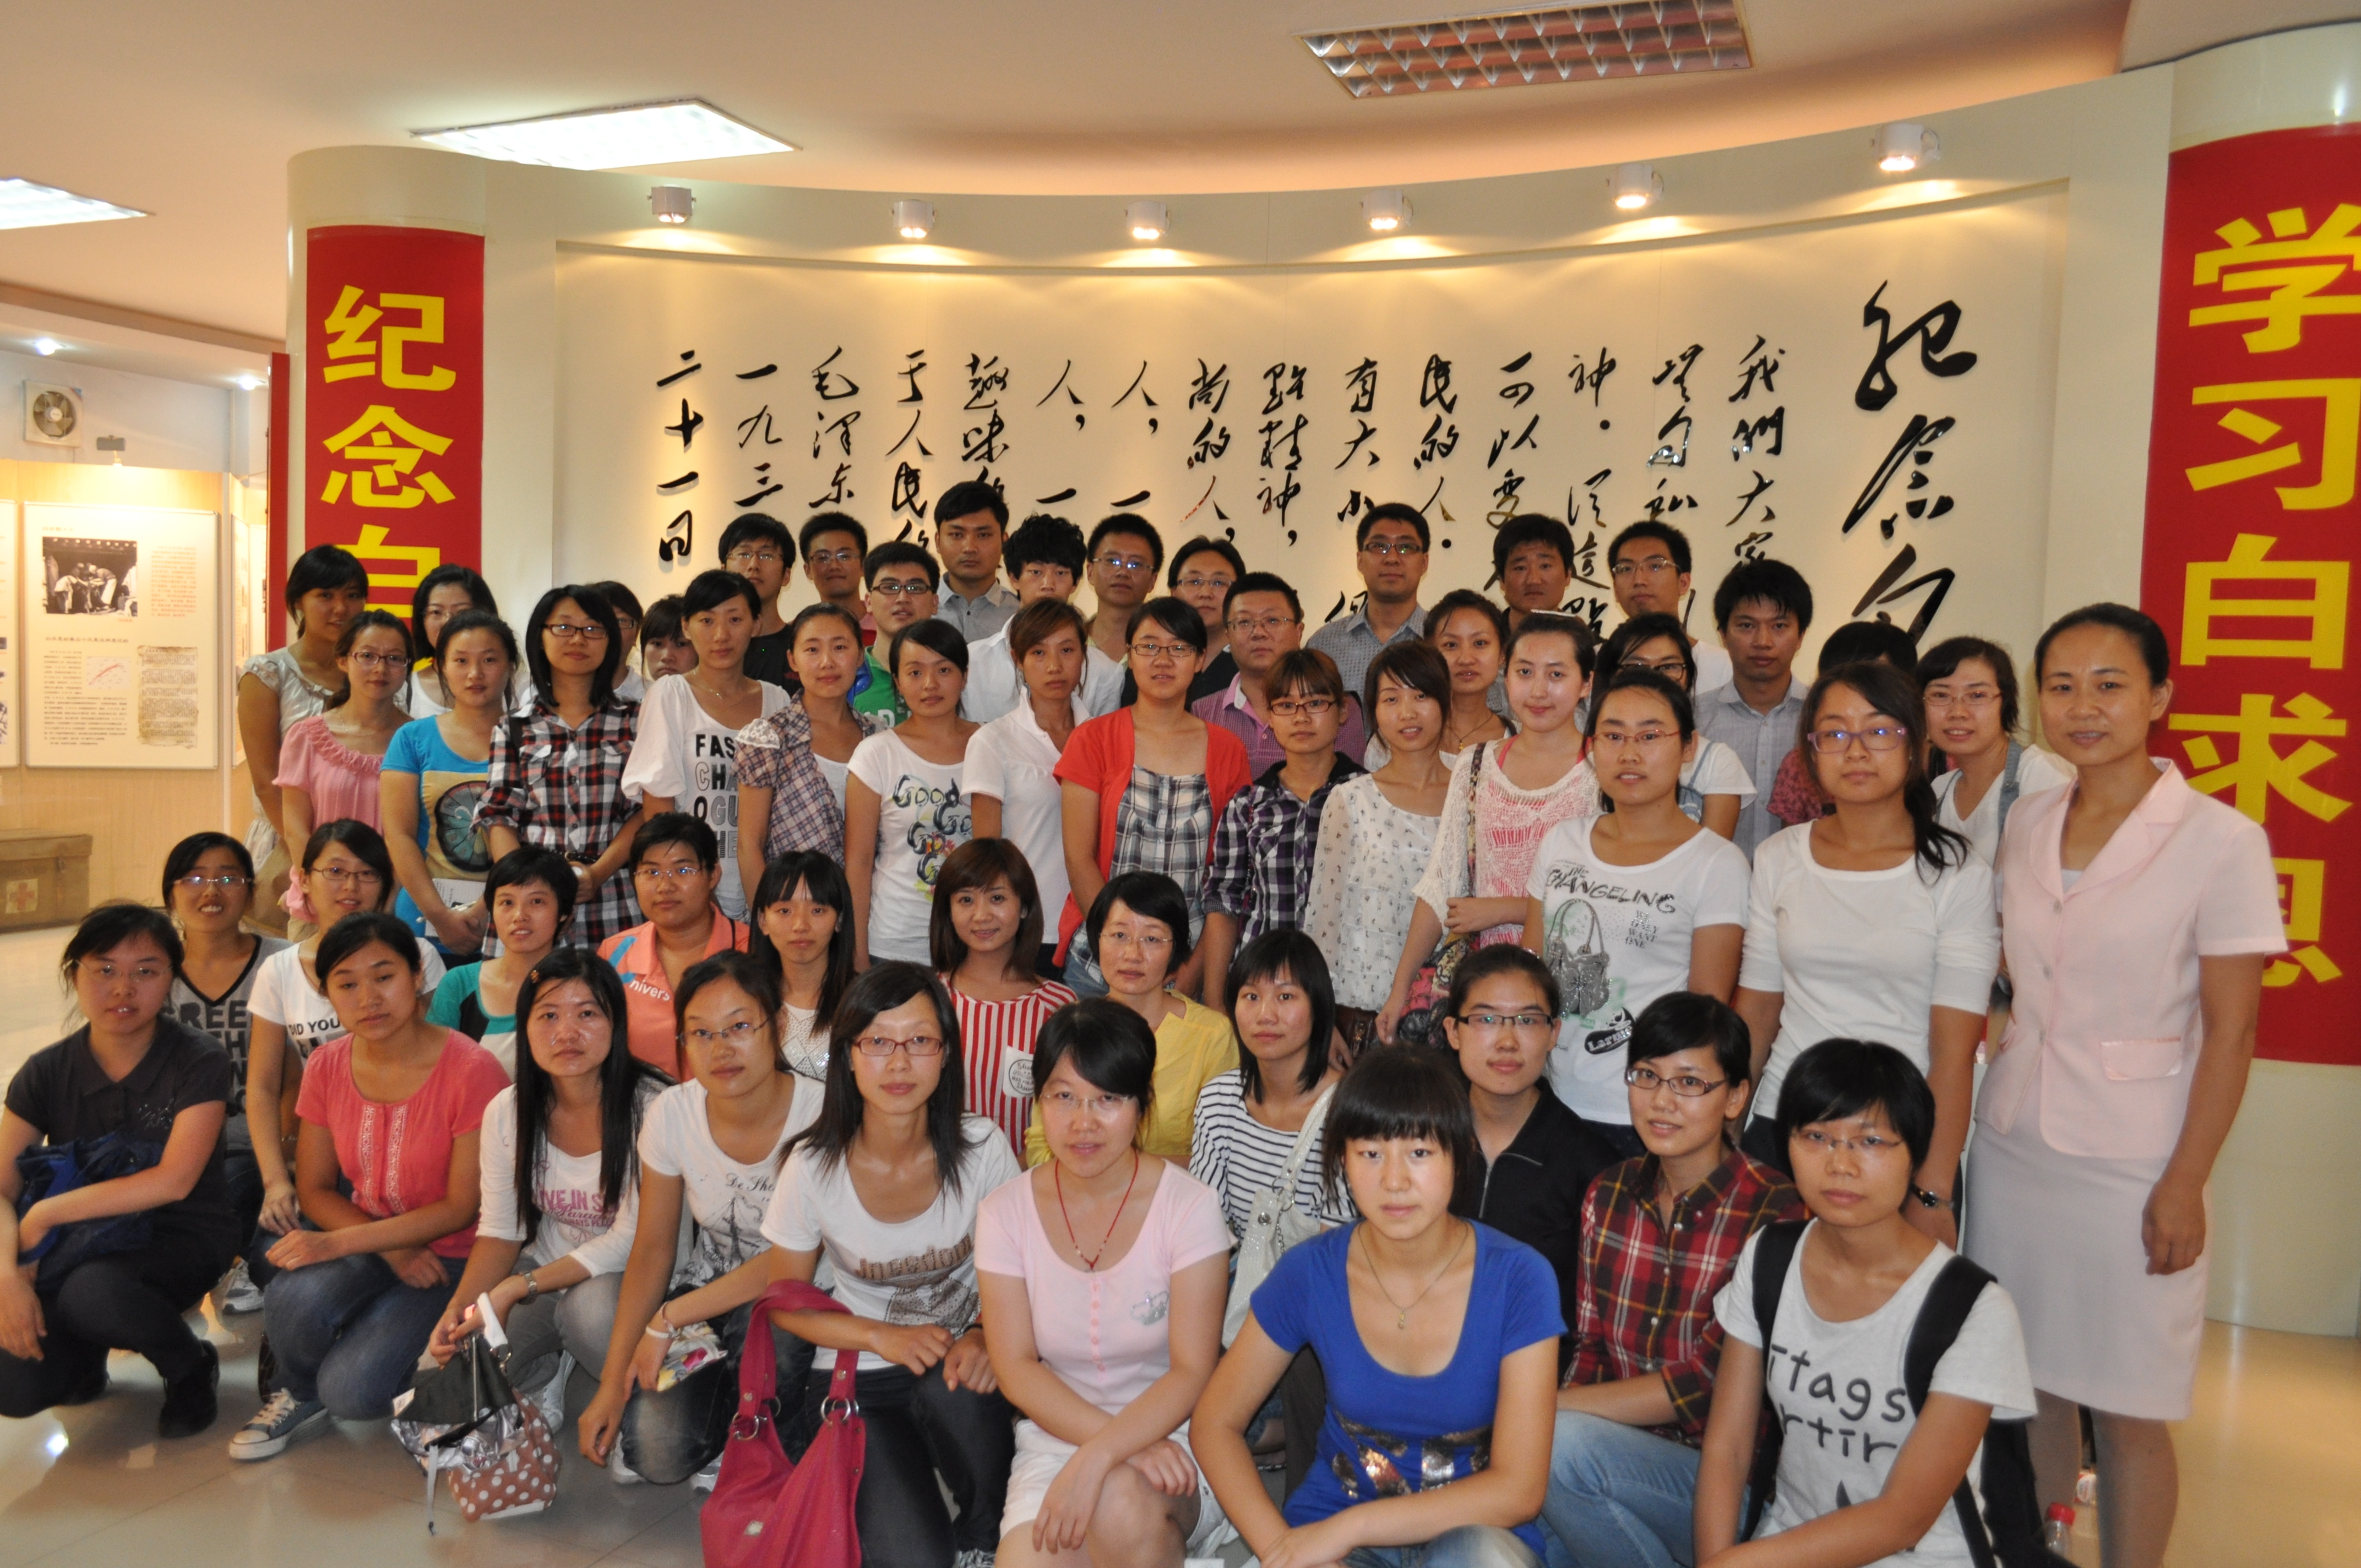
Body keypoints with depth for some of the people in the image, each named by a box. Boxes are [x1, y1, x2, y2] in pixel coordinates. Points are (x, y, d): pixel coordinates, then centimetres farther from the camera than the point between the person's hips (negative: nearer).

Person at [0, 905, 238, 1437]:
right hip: (80, 1248, 3)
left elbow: (173, 1180, -20)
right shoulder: (47, 1073, -1)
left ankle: (191, 1368, -5)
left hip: (181, 1239, -3)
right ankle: (85, 1356, 16)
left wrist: (47, 1214, -17)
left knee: (94, 1290, -36)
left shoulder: (198, 1062, -11)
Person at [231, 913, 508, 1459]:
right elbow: (315, 1189, 3)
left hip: (447, 1256, -4)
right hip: (366, 1240, 4)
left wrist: (337, 1242, -19)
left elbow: (462, 1209, -15)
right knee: (291, 1299, -30)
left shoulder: (472, 1071, -19)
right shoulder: (327, 1067, -2)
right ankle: (300, 1394, 4)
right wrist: (391, 1249, -14)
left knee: (353, 1391, -23)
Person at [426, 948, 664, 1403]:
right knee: (451, 1360, -18)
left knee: (590, 1306, -36)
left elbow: (629, 1241, -19)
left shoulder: (650, 1106, -21)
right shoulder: (507, 1112, -4)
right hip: (548, 1273, 5)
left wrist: (515, 1289, -23)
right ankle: (551, 1373, 12)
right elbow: (501, 1229, 2)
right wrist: (458, 1307, -16)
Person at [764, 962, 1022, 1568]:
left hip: (960, 1361, 1)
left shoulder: (982, 1149, -12)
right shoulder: (813, 1166, -13)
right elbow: (786, 1301, -1)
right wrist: (884, 1337, -16)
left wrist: (987, 1337, -21)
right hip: (861, 1380, -1)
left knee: (956, 1390, -36)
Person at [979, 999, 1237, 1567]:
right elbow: (1015, 1368, -5)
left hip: (1171, 1435, -1)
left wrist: (1099, 1458, -27)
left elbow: (1193, 1372, -12)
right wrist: (1126, 1443, -19)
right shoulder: (1005, 1213, -1)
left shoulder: (1188, 1206, -8)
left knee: (1122, 1502, -34)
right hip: (1055, 1433, 2)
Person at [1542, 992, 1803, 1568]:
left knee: (1558, 1444, -29)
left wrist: (1552, 1408, -17)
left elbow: (1705, 1389, -17)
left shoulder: (1776, 1214, -14)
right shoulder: (1609, 1193, 5)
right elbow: (1590, 1346, 8)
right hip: (1624, 1451, 5)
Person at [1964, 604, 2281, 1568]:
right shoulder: (2026, 825, 4)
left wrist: (2184, 1186, -11)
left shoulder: (2220, 840, -11)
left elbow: (2230, 1030, -10)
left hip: (2130, 1165, -4)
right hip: (2012, 1145, 5)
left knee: (2127, 1413, 6)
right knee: (2028, 1385, 15)